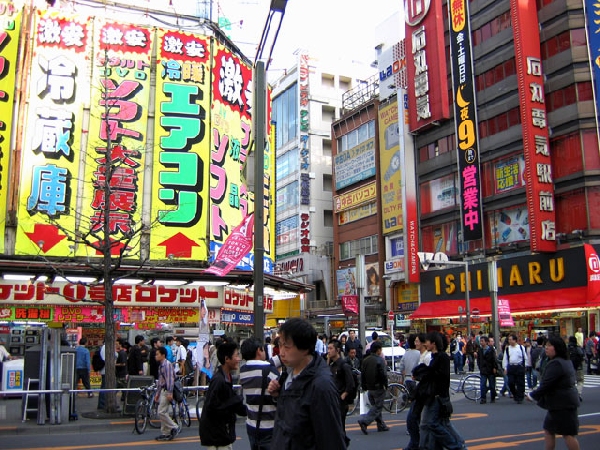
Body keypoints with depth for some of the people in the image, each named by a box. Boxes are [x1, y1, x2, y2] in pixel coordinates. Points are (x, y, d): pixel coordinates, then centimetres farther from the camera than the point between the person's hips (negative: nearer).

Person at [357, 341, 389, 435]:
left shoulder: (365, 360, 8)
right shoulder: (380, 360, -14)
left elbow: (362, 375, 11)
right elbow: (383, 374, -19)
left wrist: (364, 387, 17)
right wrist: (385, 385, -7)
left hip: (369, 388, 7)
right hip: (378, 388, -7)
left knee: (375, 406, 16)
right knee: (377, 407, -2)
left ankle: (381, 425, 21)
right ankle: (364, 421, -16)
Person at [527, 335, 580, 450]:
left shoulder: (555, 364, -21)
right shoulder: (566, 361, 12)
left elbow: (546, 386, -23)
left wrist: (532, 396, -8)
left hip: (562, 405, -11)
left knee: (568, 434, -4)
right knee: (548, 429, 16)